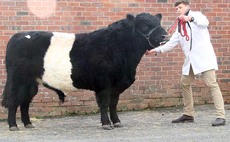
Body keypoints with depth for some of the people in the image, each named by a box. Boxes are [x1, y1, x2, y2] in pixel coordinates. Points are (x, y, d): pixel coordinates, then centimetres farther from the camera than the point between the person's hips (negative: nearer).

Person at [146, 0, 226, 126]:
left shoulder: (196, 15, -2)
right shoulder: (180, 26, 19)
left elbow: (204, 22, -26)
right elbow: (171, 43, 17)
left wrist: (191, 18, -45)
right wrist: (156, 50, 7)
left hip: (204, 55, -8)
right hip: (190, 59, 8)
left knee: (212, 84, -13)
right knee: (185, 83, 11)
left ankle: (221, 116, -17)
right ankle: (188, 114, 22)